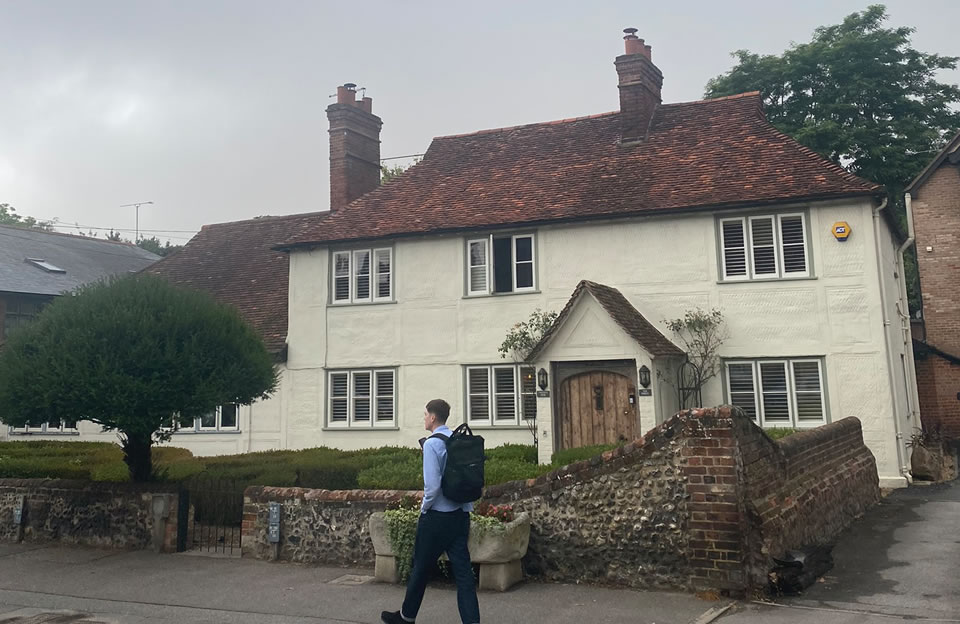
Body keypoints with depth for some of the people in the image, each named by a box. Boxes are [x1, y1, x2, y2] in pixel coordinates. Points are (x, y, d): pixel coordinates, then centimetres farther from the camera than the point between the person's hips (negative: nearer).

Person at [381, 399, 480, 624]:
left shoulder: (432, 444, -14)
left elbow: (432, 484, -21)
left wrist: (425, 506, -4)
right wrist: (467, 505, 15)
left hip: (437, 517, -6)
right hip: (461, 514, 6)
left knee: (420, 568, 12)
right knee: (463, 570, 4)